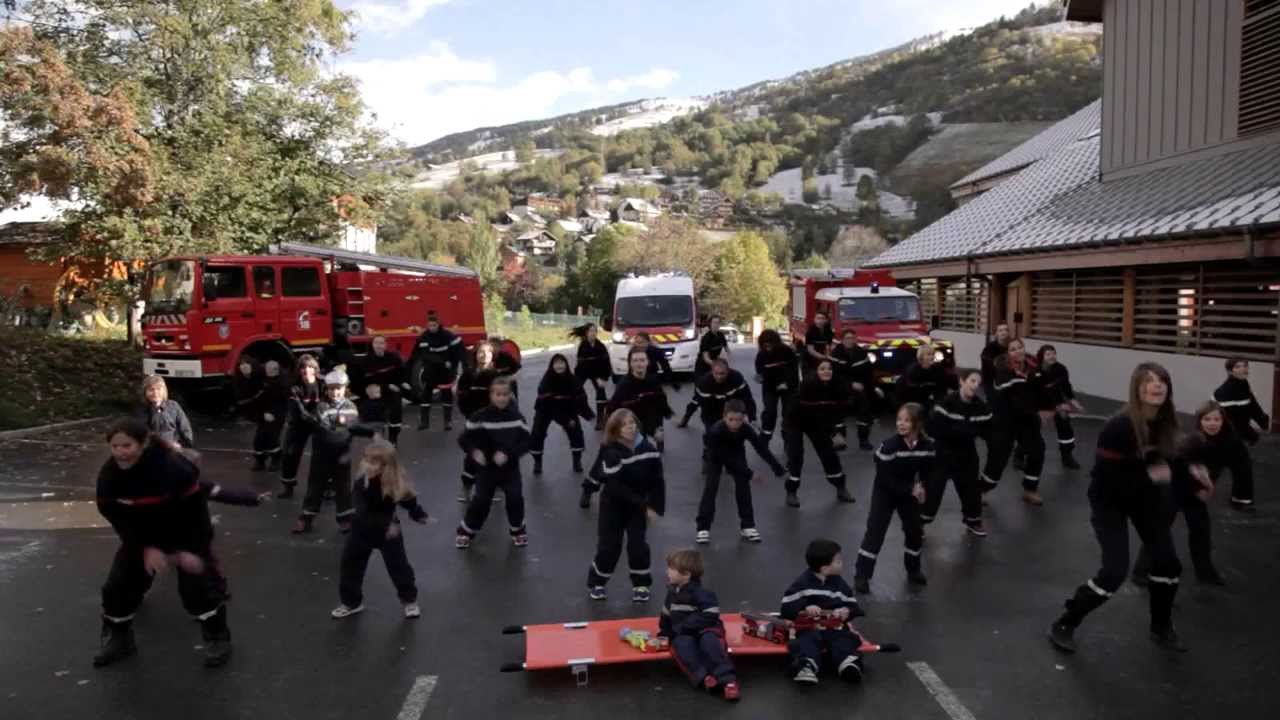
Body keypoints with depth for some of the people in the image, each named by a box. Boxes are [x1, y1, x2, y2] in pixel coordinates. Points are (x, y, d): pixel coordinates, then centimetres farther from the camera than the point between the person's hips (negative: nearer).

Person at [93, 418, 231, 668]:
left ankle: (217, 637, 5)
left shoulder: (175, 468, -33)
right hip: (140, 535, 5)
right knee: (119, 582, 3)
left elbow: (195, 510, -26)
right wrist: (144, 548, -19)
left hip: (185, 533, -5)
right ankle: (117, 637, 27)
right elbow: (116, 517, -11)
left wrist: (191, 549, -26)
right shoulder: (109, 475, -17)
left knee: (196, 582, -12)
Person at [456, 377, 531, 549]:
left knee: (515, 498, -8)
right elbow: (464, 439, -6)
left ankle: (517, 529, 18)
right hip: (486, 468, -1)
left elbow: (526, 442, -5)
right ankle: (466, 530, 20)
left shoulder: (517, 417, -6)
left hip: (510, 467, 1)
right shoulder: (481, 417, -11)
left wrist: (508, 453, -20)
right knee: (481, 500, -3)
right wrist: (473, 451, -25)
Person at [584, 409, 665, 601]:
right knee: (609, 546, 0)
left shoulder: (648, 447, -12)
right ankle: (596, 583, 22)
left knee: (638, 544, 0)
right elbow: (617, 488, -26)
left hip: (638, 504, 3)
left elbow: (657, 480, -5)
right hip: (613, 505, -3)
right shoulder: (611, 453, -24)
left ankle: (641, 584, 20)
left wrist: (656, 506, -12)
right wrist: (644, 506, -25)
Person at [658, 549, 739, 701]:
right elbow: (666, 615, 25)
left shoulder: (701, 593, -14)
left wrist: (682, 627, -20)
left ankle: (726, 678, -45)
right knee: (681, 644, -30)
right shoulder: (672, 593, 12)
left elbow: (709, 617, -22)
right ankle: (702, 677, -45)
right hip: (682, 635, 5)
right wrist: (664, 633, 12)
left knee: (709, 640, -38)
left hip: (705, 630, -5)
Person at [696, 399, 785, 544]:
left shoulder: (746, 429, -32)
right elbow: (724, 458, -34)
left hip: (736, 454, 3)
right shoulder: (716, 431, -40)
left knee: (743, 484, -7)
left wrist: (779, 469, -35)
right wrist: (749, 473, -32)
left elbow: (762, 449, -29)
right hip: (714, 455, -3)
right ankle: (703, 528, -8)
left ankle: (747, 525, 3)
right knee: (710, 487, -13)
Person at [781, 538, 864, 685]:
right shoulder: (802, 583, 0)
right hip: (808, 626, -4)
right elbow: (787, 608, -4)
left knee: (844, 638, -26)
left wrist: (846, 611, -10)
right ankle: (807, 666, -57)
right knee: (808, 639, -32)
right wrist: (805, 608, -21)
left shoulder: (839, 583, 13)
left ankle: (848, 661, -51)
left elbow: (853, 605, 13)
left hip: (834, 626, 4)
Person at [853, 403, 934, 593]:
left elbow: (927, 472, -2)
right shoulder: (889, 446, -27)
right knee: (875, 531, -7)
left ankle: (913, 570, 35)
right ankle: (861, 575, 0)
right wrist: (911, 490, -26)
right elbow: (886, 479, -24)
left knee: (915, 531, 12)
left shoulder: (927, 446, -15)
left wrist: (921, 488, -22)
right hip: (885, 493, -4)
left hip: (909, 492, 4)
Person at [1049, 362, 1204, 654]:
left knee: (1168, 562, 8)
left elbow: (1165, 458, 7)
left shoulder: (1164, 422, -10)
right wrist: (1150, 475, -31)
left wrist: (1190, 470, -9)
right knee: (1115, 572, -13)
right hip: (1109, 500, -7)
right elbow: (1106, 479, -29)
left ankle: (1161, 628, 33)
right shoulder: (1119, 427, -31)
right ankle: (1064, 624, 5)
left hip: (1145, 495, 7)